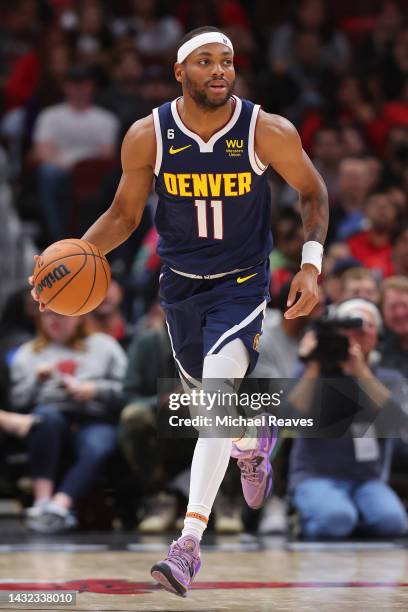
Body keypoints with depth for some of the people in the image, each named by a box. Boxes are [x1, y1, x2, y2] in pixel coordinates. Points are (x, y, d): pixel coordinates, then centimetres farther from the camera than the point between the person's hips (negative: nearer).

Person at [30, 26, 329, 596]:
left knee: (217, 395, -22)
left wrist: (311, 265, -13)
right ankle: (253, 442, 59)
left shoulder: (268, 132, -19)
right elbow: (124, 215, -1)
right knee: (208, 389, 21)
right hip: (180, 284, 3)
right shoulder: (148, 136, -14)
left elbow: (313, 192, -1)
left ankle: (189, 545, -23)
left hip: (243, 282, -3)